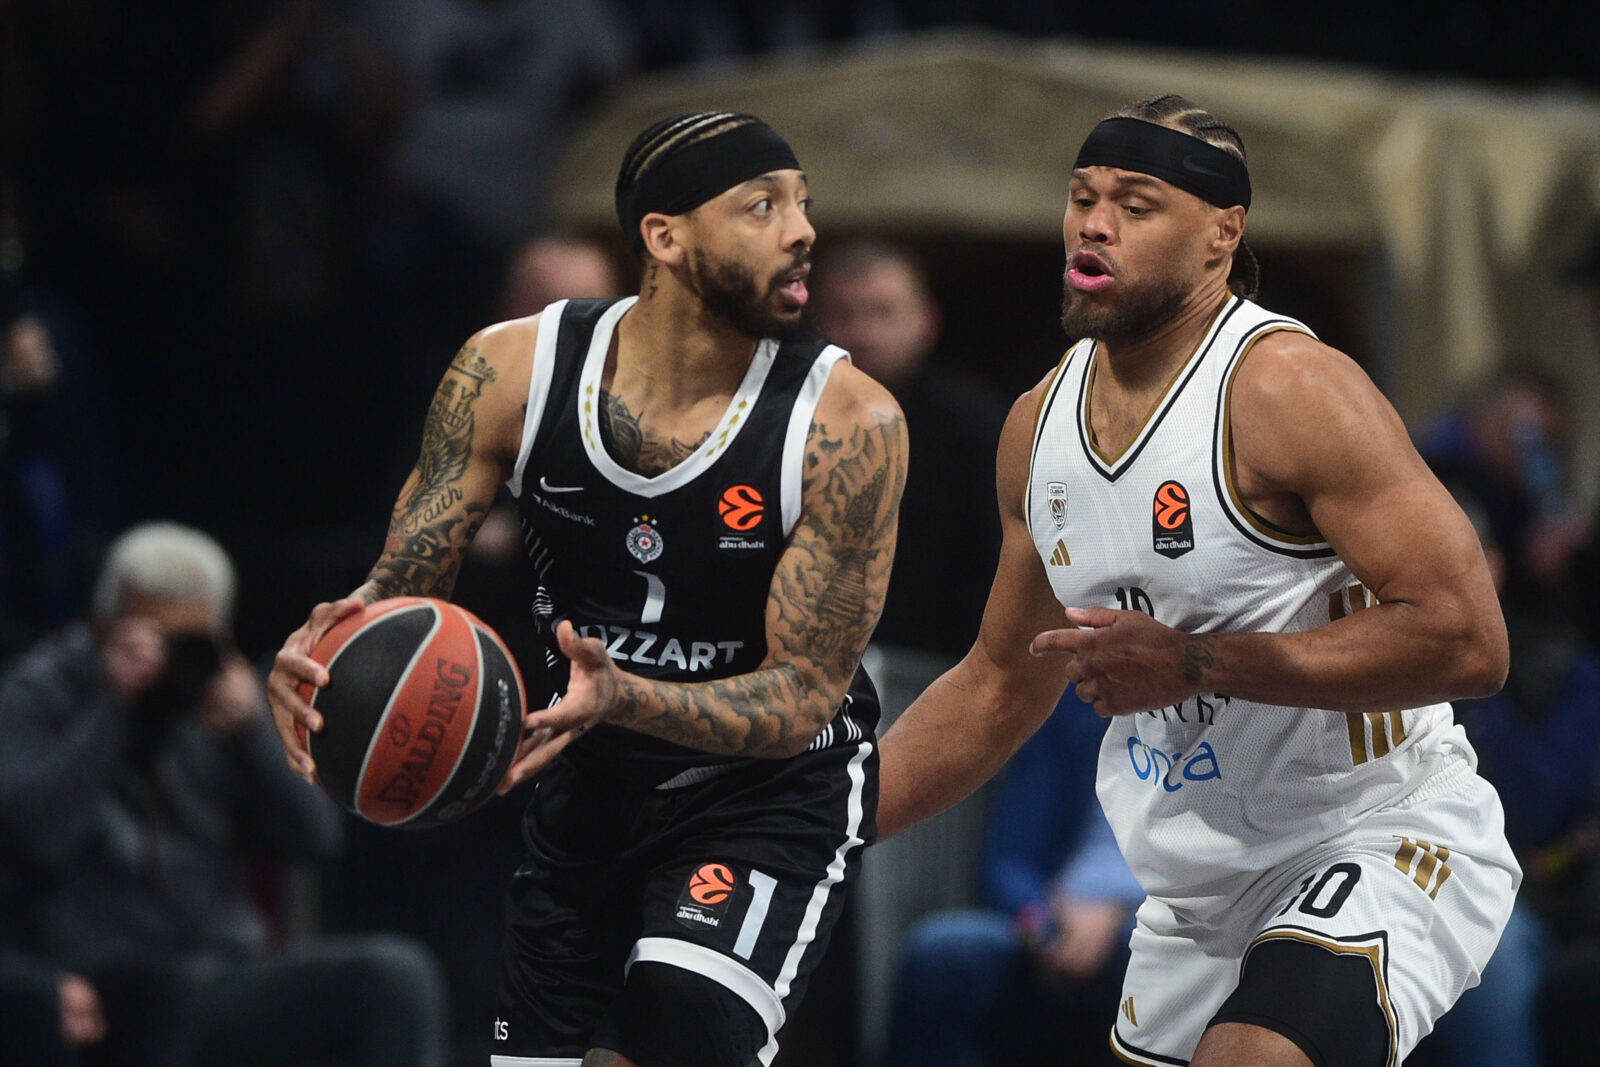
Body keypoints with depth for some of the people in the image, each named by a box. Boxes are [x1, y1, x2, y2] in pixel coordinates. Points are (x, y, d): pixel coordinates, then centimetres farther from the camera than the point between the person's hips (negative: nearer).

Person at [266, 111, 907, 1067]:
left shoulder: (848, 423, -22)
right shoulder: (513, 371, -13)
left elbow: (807, 693, -21)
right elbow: (407, 586, -6)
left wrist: (624, 698, -39)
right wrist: (328, 648, -30)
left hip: (771, 787, -4)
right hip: (588, 785, 4)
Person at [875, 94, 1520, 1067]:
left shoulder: (1289, 390, -18)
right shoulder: (1041, 422, 6)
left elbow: (1465, 639, -25)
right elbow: (1002, 687, 20)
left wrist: (1193, 663, -26)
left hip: (1381, 842, -8)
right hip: (1201, 894, 8)